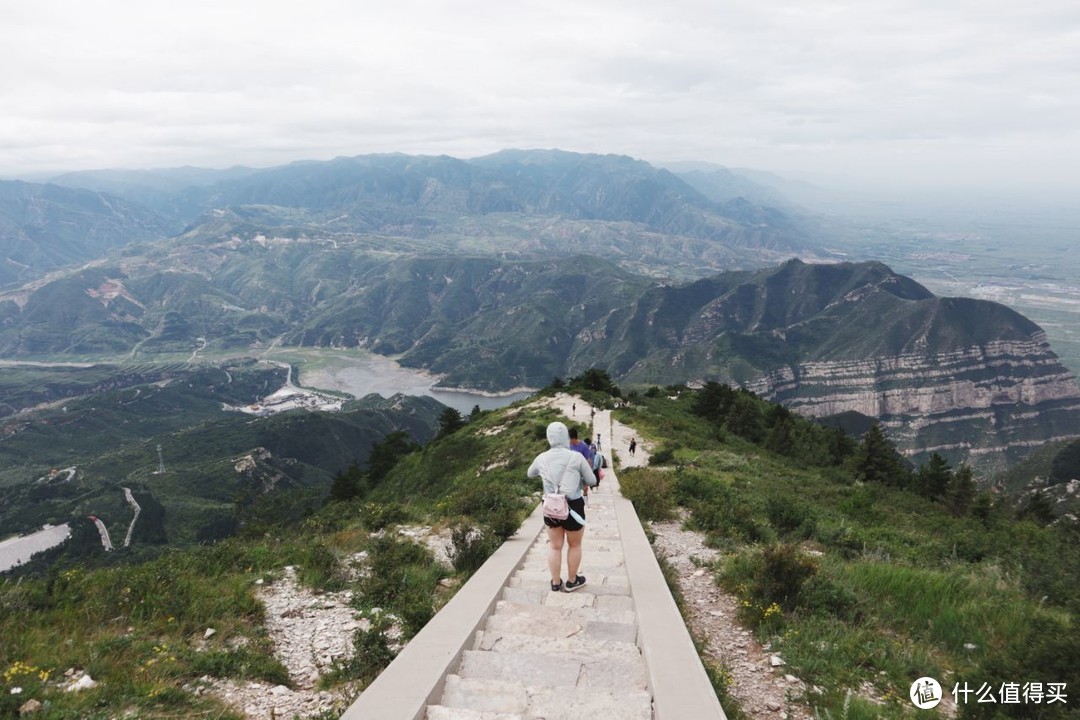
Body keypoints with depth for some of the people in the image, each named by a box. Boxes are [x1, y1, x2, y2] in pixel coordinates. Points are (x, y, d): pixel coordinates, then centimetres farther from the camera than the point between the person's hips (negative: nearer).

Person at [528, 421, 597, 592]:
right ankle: (571, 581, 31)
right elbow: (592, 481, -3)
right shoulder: (577, 457, -15)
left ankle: (556, 583, 29)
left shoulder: (541, 458, -4)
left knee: (555, 545, 19)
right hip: (573, 507, -3)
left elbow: (530, 474, 18)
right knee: (575, 545, 18)